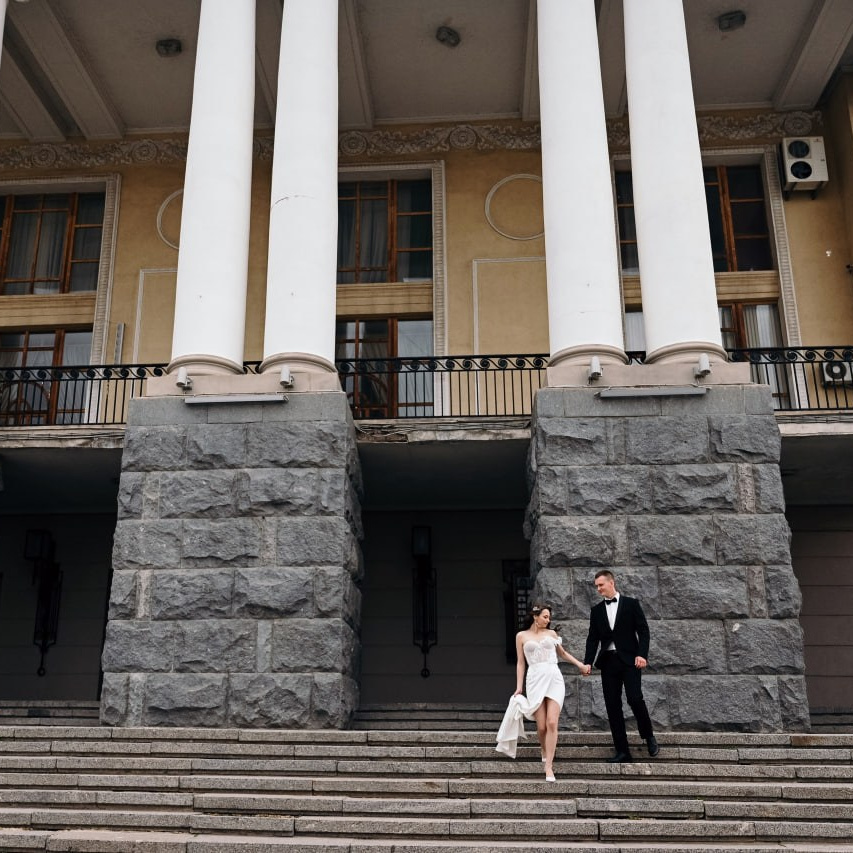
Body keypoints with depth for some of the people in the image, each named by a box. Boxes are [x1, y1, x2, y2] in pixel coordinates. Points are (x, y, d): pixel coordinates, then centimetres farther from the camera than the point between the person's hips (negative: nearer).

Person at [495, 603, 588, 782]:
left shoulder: (551, 633, 14)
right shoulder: (522, 636, 10)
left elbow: (563, 653, 29)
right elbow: (521, 663, 11)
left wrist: (579, 664, 19)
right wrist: (519, 687, 5)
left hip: (554, 678, 1)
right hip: (535, 680, -1)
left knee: (552, 723, -13)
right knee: (541, 726, -4)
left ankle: (548, 767, -10)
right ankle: (545, 754, 27)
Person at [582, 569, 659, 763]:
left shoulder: (631, 604, 3)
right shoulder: (596, 610, 12)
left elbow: (643, 630, -1)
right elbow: (593, 638, 9)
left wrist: (642, 654, -14)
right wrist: (588, 662, -2)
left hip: (629, 660, -4)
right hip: (608, 662, 4)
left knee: (635, 698, -16)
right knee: (612, 705, 1)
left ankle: (649, 737, 10)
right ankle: (622, 750, 7)